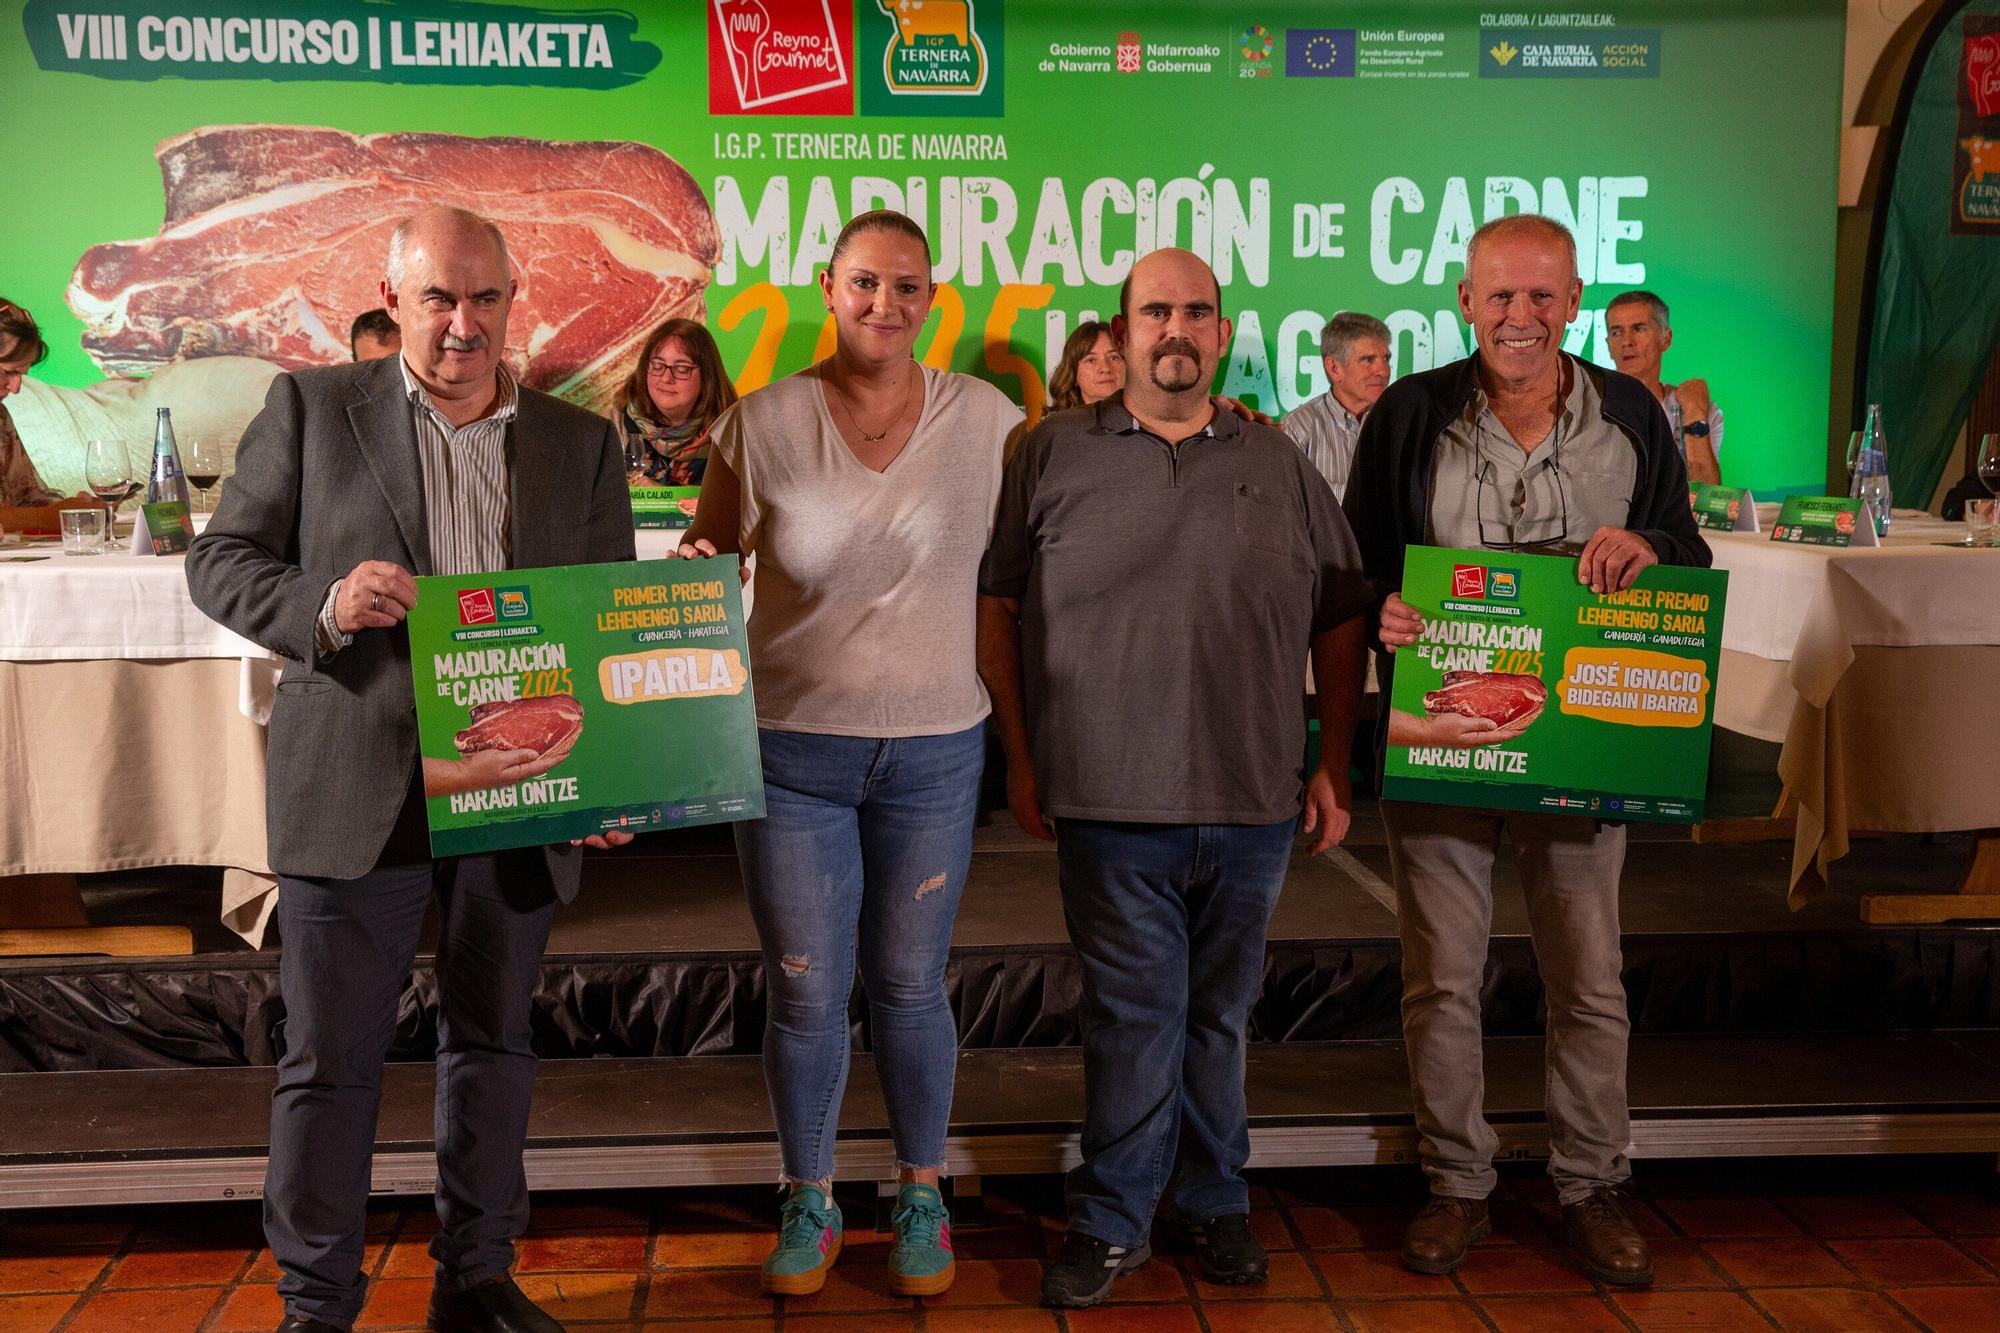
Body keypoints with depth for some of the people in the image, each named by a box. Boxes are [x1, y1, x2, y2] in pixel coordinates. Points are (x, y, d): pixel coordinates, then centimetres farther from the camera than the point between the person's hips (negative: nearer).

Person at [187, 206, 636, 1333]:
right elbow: (220, 560, 3)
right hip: (355, 790, -2)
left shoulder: (583, 442, 8)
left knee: (494, 1040, 14)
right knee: (331, 1057, 4)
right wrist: (324, 604, -19)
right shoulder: (311, 409, 3)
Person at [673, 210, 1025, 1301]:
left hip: (935, 751, 1)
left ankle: (921, 1195, 32)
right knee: (805, 993, 8)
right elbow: (702, 558, 3)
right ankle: (808, 1201, 29)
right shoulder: (764, 422, -4)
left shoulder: (987, 419, -1)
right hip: (792, 749, 0)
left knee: (909, 985, 12)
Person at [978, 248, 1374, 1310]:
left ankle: (1214, 1202, 30)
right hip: (1110, 798, -2)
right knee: (1134, 1012, 2)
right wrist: (1021, 755, 0)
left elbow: (1340, 622, 12)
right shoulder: (1053, 455, 4)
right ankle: (1112, 1221, 17)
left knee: (1220, 1012, 14)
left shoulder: (1279, 466, 9)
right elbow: (996, 603, 5)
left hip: (1252, 803, 2)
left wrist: (1335, 764, 6)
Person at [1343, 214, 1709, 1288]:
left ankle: (1591, 1185, 27)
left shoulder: (1630, 416, 4)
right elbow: (1355, 560, 3)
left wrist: (1645, 545, -14)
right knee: (1441, 976, 7)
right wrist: (1381, 610, -19)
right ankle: (1456, 1182, 25)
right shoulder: (1409, 414, 0)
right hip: (1438, 734, -1)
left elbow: (1691, 556, 9)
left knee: (1589, 980, 9)